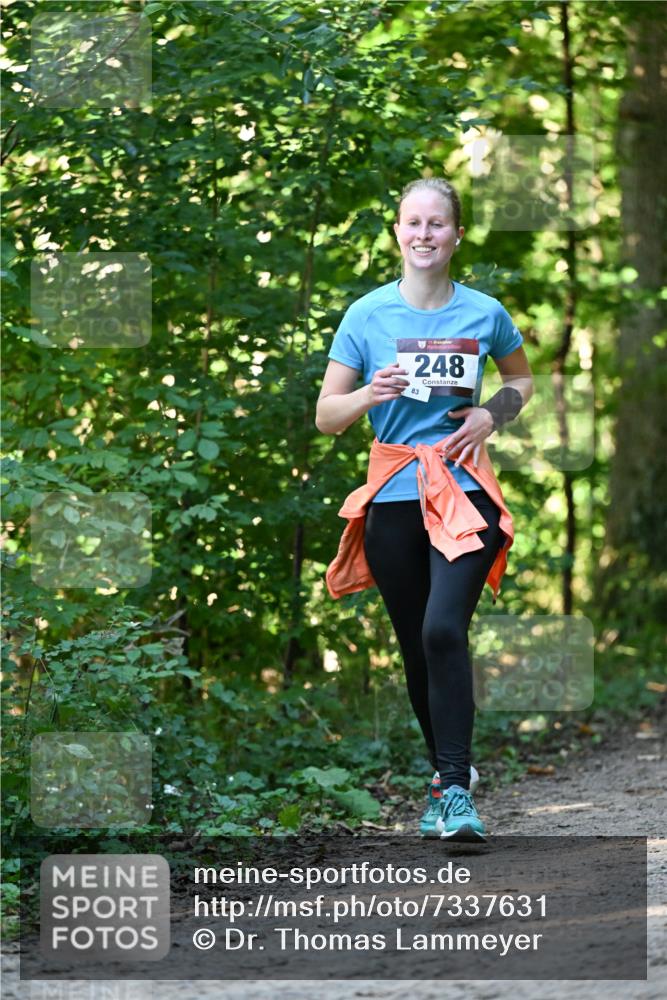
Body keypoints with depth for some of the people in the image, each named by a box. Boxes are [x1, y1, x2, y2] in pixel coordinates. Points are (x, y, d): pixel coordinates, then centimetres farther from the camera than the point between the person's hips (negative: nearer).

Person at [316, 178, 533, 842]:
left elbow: (522, 379, 22)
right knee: (416, 647, 8)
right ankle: (446, 772, 27)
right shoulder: (368, 314, 0)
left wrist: (491, 415, 1)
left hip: (464, 492, -2)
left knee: (443, 629, -20)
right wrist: (372, 393, -17)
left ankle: (456, 789, -17)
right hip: (393, 498, 2)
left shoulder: (484, 313, 2)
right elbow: (326, 418, 3)